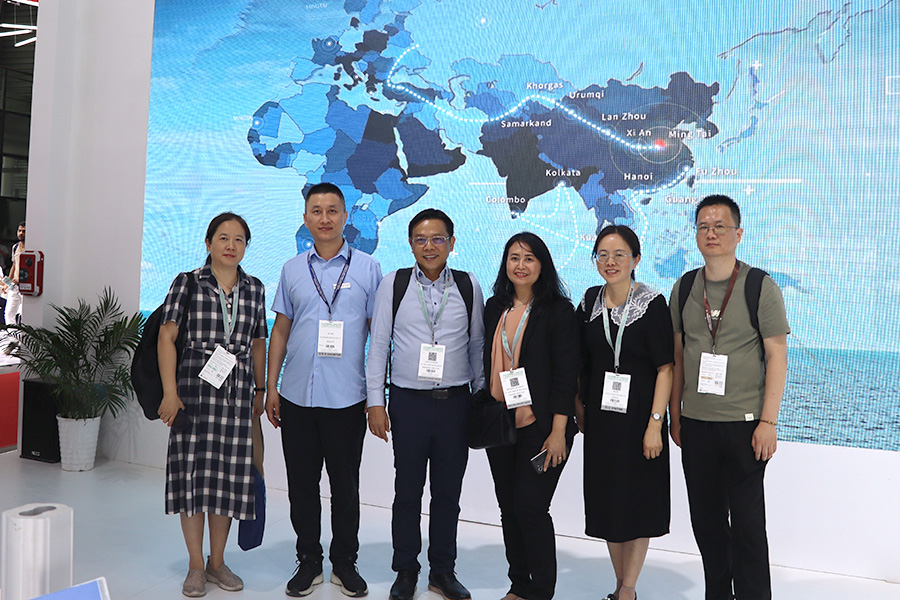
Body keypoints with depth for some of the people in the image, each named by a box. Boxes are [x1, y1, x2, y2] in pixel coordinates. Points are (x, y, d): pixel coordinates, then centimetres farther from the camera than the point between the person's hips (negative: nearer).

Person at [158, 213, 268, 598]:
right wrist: (170, 392, -9)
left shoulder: (255, 289, 10)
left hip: (237, 392, 3)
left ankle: (217, 562, 23)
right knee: (193, 471, 1)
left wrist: (260, 389, 14)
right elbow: (166, 337, -3)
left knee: (229, 475, 6)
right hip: (194, 389, -2)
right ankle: (195, 566, 17)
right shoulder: (187, 283, 0)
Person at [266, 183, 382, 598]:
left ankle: (344, 563, 26)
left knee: (345, 485, 9)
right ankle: (308, 561, 28)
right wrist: (271, 386, 7)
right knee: (302, 484, 11)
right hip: (296, 396, 3)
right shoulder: (292, 269, 9)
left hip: (346, 398, -2)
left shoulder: (368, 268, 1)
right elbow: (280, 331, 12)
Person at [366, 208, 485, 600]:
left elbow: (477, 345, 10)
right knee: (407, 491, 7)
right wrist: (375, 401, -1)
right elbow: (378, 344, 3)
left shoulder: (468, 286, 5)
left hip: (456, 402, 1)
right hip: (408, 402, -1)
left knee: (448, 491, 11)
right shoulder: (393, 284, 2)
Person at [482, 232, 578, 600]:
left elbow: (566, 374, -10)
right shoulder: (494, 308, 9)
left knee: (531, 507, -5)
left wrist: (558, 432, -14)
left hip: (540, 427, -5)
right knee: (508, 507, 12)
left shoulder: (558, 310, -7)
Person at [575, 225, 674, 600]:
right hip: (600, 415, 5)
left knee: (638, 501, 5)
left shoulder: (652, 303, -9)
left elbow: (665, 368, -11)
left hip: (639, 415, -4)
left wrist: (655, 424, -16)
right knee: (606, 499, 12)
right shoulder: (590, 302, 4)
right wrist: (580, 410, 7)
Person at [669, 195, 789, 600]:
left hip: (744, 423, -4)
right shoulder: (683, 288, 6)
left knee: (747, 521, 4)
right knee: (705, 519, 13)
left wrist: (768, 422, -11)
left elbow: (777, 357, -6)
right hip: (696, 424, 4)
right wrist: (674, 415, 9)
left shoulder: (761, 288, -5)